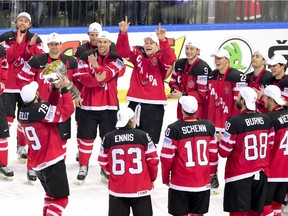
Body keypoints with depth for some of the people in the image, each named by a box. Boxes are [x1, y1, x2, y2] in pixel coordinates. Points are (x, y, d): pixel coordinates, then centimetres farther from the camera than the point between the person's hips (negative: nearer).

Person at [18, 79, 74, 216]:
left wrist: (56, 89, 1)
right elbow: (67, 111, -18)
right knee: (61, 198, -2)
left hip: (37, 163, 8)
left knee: (51, 194, 26)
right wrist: (64, 89, -10)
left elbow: (51, 106, 11)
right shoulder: (40, 109, -21)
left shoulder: (23, 112, 3)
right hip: (52, 162, -8)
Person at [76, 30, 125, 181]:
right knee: (86, 136, 5)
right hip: (89, 103, 0)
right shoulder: (86, 57, 2)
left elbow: (107, 75, -16)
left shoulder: (116, 59, 0)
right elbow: (83, 77, -9)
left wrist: (96, 65, -32)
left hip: (109, 104, 0)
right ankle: (83, 165, 19)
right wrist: (97, 80, -27)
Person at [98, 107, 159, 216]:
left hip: (117, 189, 2)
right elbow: (153, 160, -4)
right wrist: (152, 178, 12)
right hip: (141, 189, -2)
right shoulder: (143, 136, -8)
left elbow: (103, 162, 5)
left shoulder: (108, 138, -3)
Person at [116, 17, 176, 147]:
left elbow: (170, 59, -23)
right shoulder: (137, 55, 8)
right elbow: (122, 50, -4)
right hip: (135, 103, 4)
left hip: (154, 106, -4)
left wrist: (162, 40, -38)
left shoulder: (161, 58, -2)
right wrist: (123, 33, -20)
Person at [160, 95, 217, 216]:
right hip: (203, 182, 3)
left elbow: (167, 157, -10)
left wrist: (165, 177, 5)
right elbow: (213, 153, 6)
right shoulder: (209, 126, -2)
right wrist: (211, 172, 21)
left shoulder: (174, 129, -13)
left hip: (180, 184, -3)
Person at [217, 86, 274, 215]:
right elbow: (270, 146, 12)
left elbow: (224, 152, -10)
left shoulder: (234, 122, -15)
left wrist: (220, 140, 9)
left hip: (239, 177, -5)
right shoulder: (267, 120, 2)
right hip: (261, 174, 6)